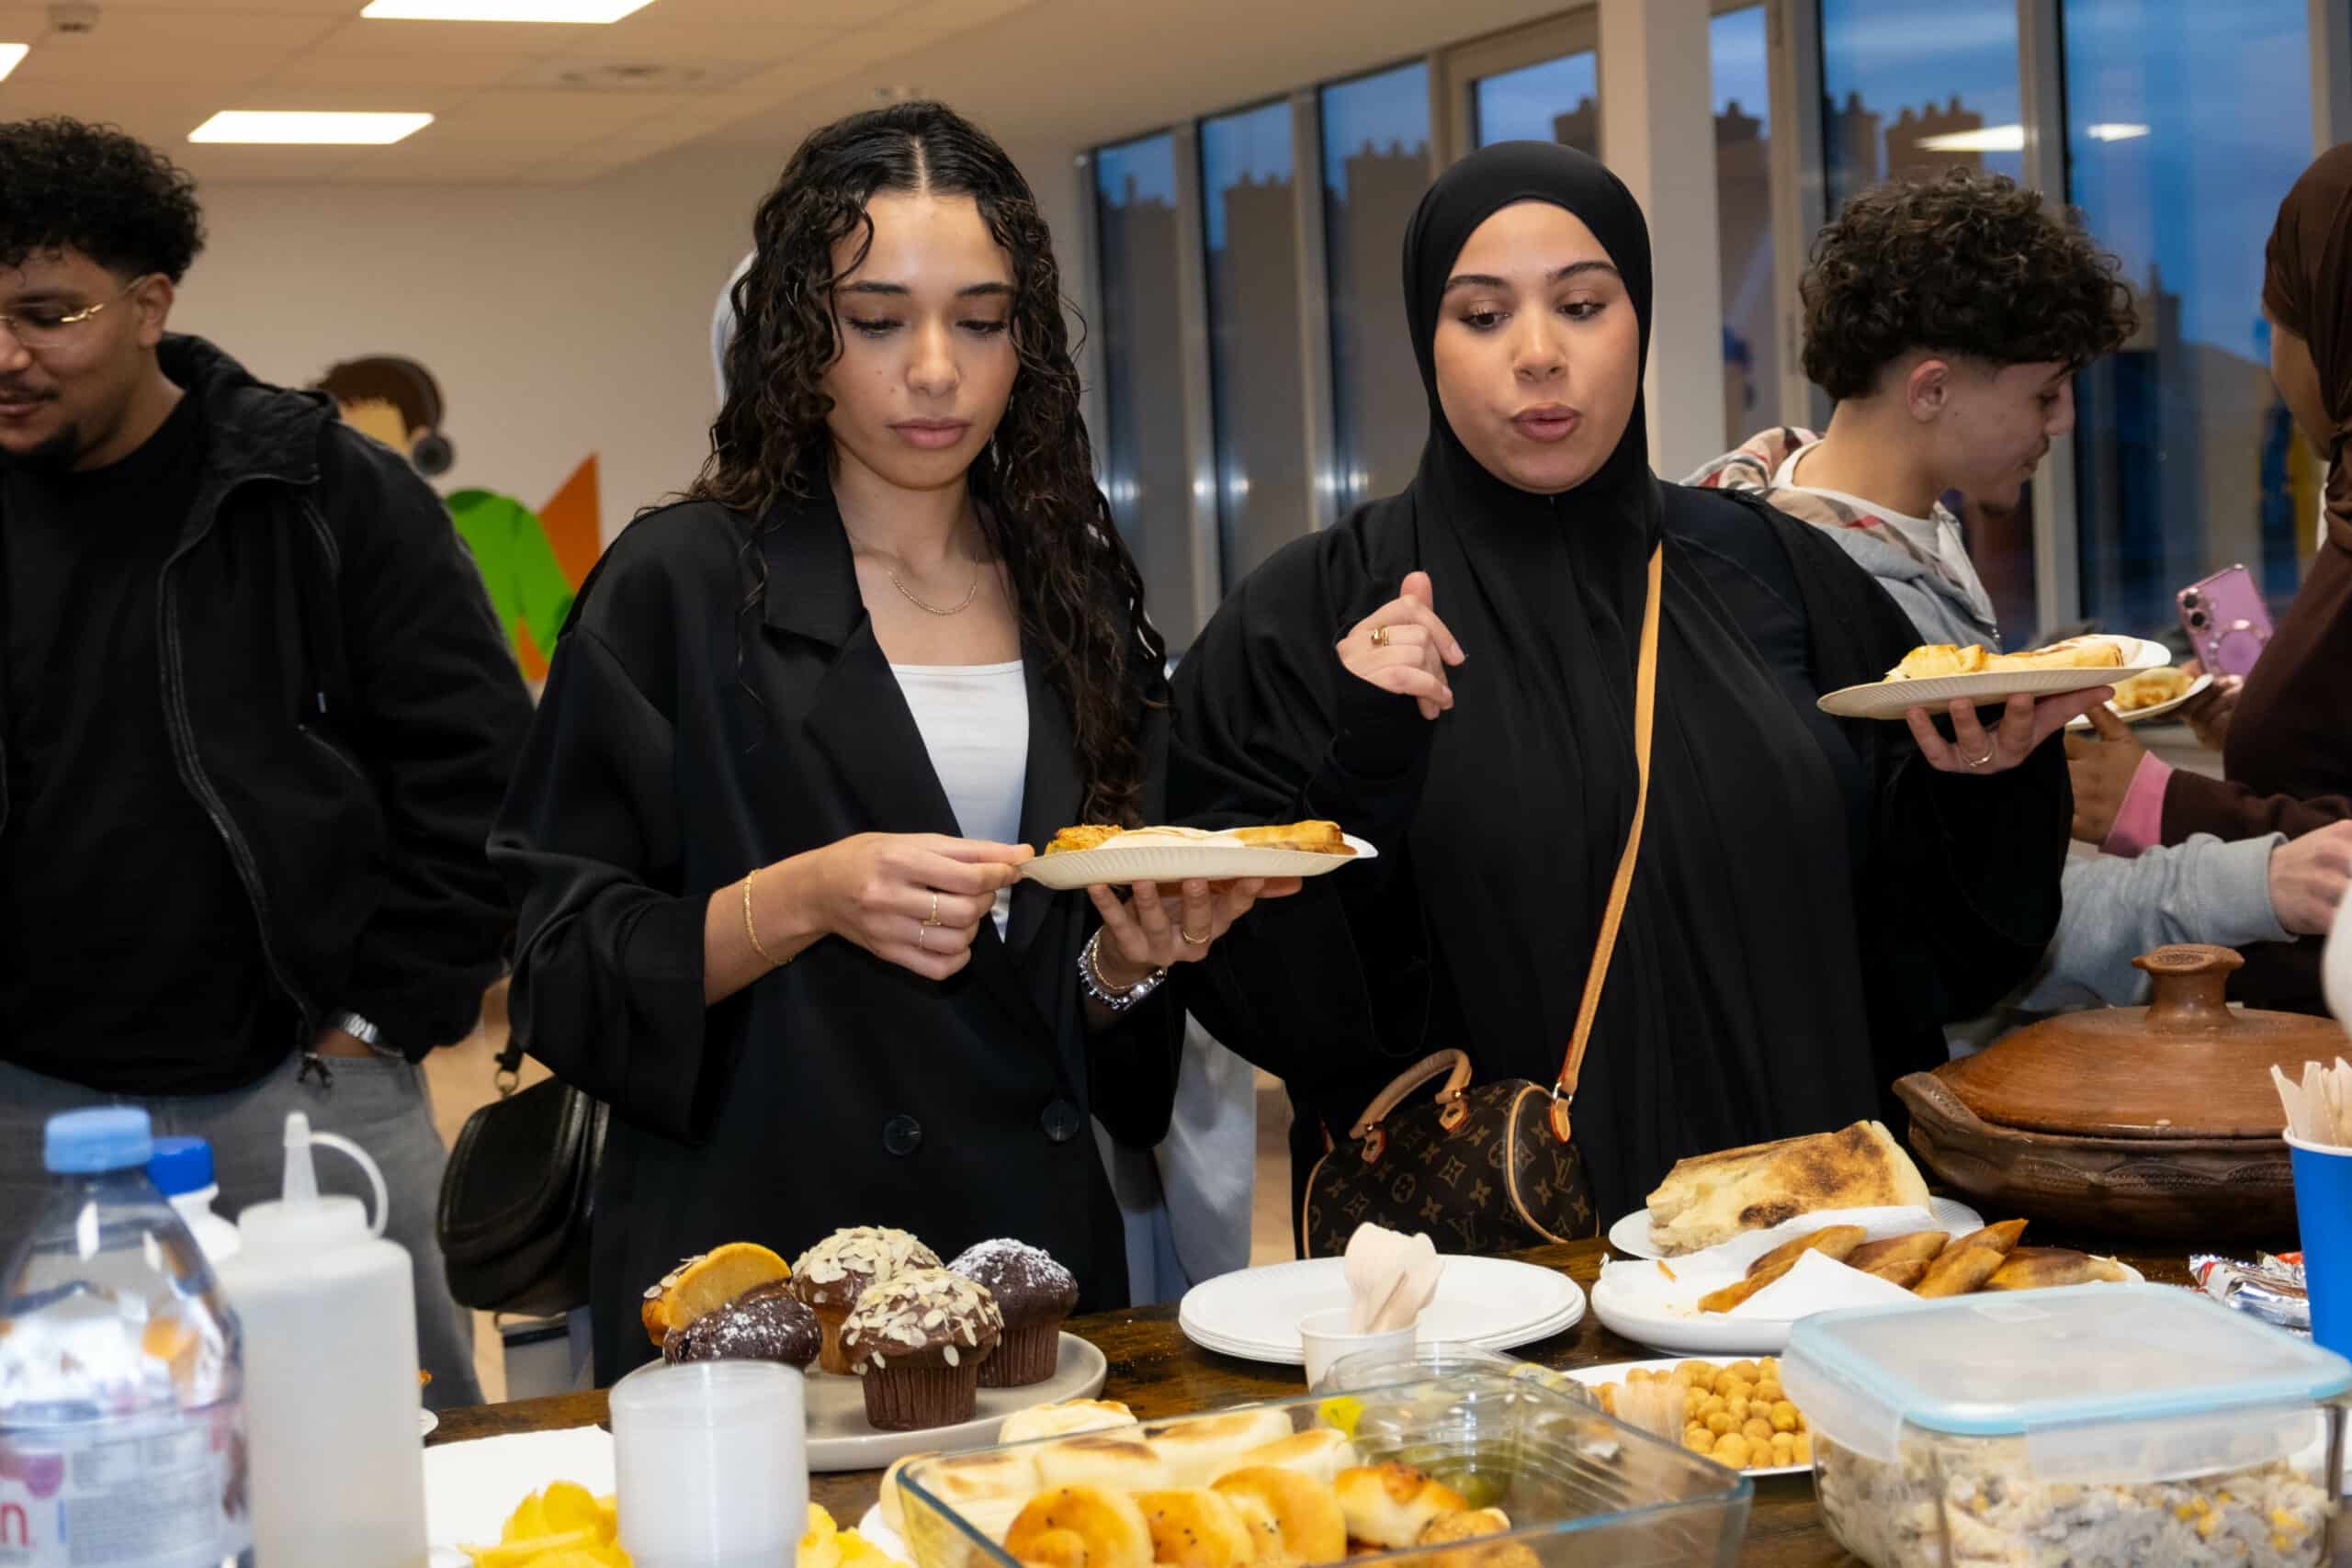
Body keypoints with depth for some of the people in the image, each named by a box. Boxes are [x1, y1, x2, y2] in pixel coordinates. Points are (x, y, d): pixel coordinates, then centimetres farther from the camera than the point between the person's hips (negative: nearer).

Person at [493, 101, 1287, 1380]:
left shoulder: (1082, 597, 8)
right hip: (758, 1287, -4)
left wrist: (1132, 958, -9)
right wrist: (803, 901, -22)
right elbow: (563, 974, -8)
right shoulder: (683, 587, -5)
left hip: (1045, 1257, 4)